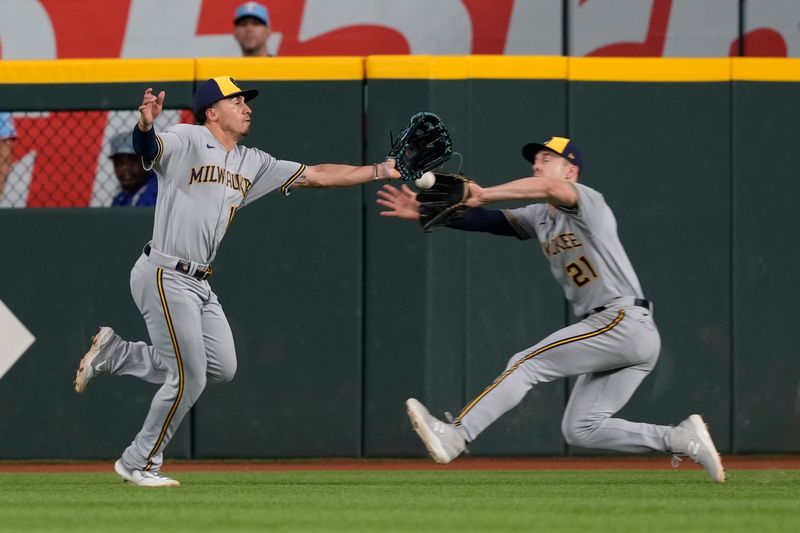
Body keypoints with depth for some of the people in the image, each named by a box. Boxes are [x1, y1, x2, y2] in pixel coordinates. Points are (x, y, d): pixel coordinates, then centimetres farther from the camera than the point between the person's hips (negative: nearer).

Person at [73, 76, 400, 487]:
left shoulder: (252, 164, 14)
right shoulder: (186, 141, -8)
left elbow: (315, 175, 13)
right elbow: (148, 147, -28)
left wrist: (379, 172, 6)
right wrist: (145, 126, -52)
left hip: (200, 284, 8)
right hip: (165, 277, -8)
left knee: (222, 368, 8)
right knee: (189, 378, -8)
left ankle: (115, 353, 16)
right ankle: (139, 463, 9)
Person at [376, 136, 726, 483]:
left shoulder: (587, 201, -7)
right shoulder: (540, 218, 19)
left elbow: (549, 188, -29)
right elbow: (485, 221, 10)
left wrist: (482, 195, -34)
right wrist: (424, 213, -3)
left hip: (625, 322, -9)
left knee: (527, 364, -12)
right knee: (580, 429, 4)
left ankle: (455, 436, -18)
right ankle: (680, 439, -1)